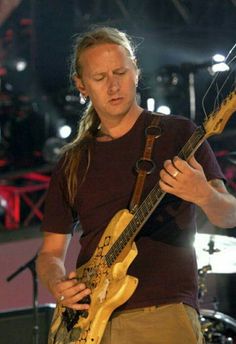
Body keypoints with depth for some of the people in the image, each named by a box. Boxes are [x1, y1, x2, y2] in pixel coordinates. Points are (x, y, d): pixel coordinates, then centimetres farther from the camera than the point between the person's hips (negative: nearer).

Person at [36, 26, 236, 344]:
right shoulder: (72, 163, 16)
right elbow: (51, 251, 19)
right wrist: (57, 286, -4)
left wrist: (203, 195, -27)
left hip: (164, 314, -3)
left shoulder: (177, 134, 5)